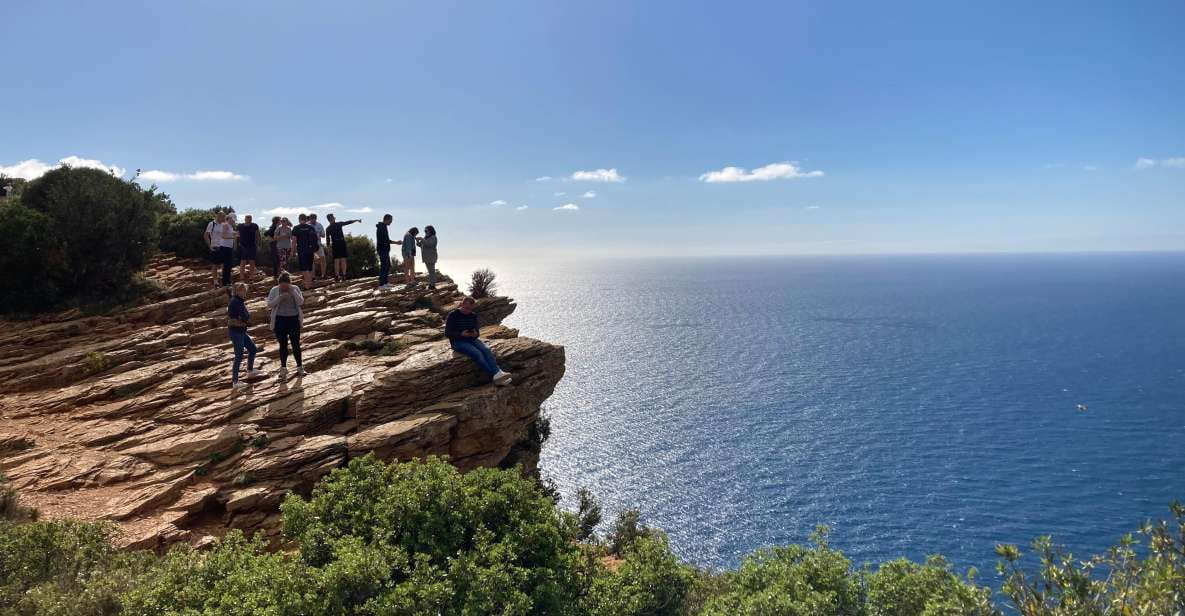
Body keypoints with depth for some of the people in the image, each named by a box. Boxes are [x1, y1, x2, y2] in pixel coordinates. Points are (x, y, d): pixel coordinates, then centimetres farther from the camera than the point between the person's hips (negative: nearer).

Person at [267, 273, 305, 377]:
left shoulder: (295, 289, 0)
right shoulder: (274, 290, 0)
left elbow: (301, 302, -11)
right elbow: (269, 304, -7)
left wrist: (293, 291, -19)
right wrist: (280, 297, -19)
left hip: (294, 319, 0)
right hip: (280, 320, 0)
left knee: (296, 344, 1)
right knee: (283, 345, 7)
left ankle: (299, 366, 12)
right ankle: (283, 367, 18)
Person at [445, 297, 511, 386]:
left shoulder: (473, 315, 10)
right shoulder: (453, 315, -6)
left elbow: (478, 330, 14)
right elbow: (447, 333, -7)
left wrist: (476, 334, -12)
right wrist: (461, 334, -22)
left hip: (471, 339, 5)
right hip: (458, 342, -5)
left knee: (486, 350, -25)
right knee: (477, 353, -31)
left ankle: (498, 373, -42)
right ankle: (495, 376, -40)